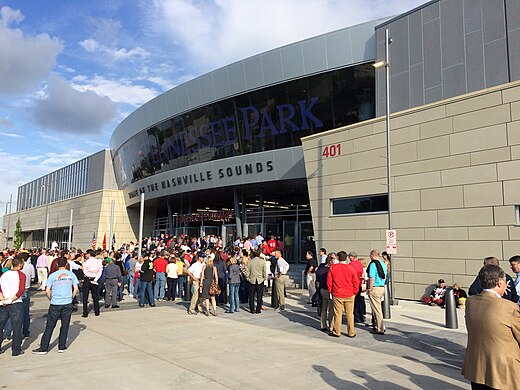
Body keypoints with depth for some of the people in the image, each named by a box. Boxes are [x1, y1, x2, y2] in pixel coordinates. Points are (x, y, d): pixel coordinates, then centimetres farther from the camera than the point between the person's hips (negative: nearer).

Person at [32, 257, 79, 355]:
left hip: (55, 304, -1)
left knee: (49, 327, 7)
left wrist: (51, 299, 12)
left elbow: (47, 291, -5)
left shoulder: (52, 275, -2)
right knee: (65, 326, 10)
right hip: (68, 304, 1)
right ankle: (62, 347, 16)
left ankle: (43, 348, 12)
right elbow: (75, 289, -1)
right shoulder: (71, 274, 2)